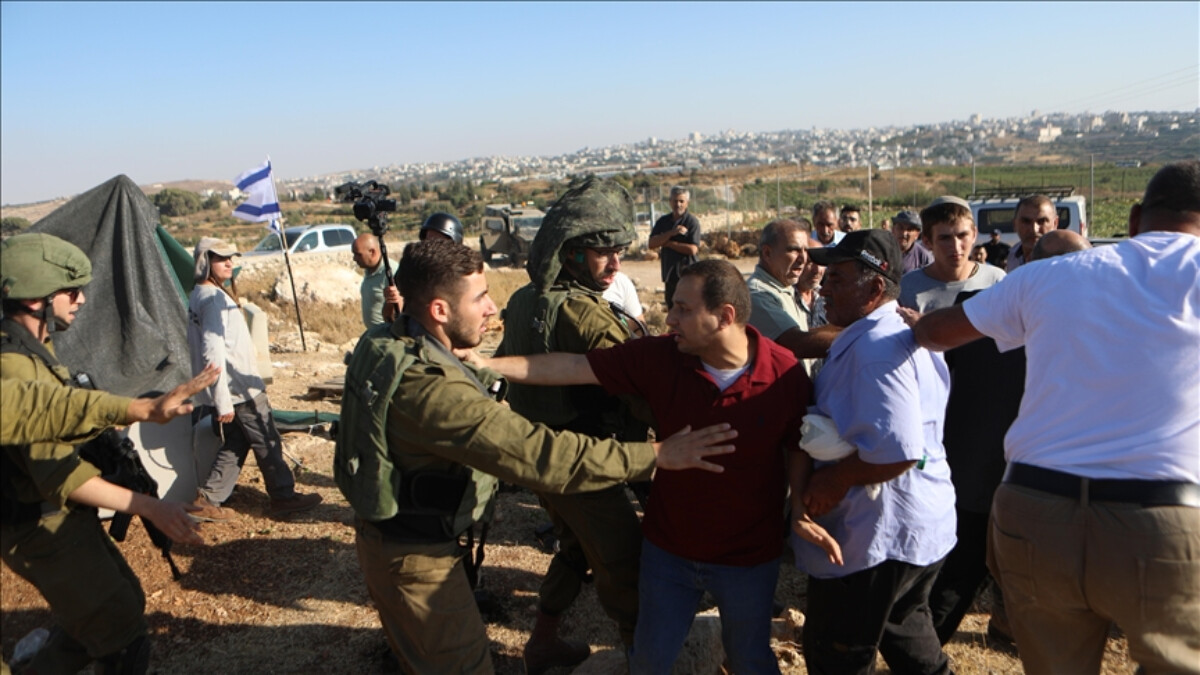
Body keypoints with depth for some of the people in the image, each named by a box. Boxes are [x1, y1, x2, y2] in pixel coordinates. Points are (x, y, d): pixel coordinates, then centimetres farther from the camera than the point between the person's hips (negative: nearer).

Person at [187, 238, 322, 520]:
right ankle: (284, 496, 12)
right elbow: (213, 352, -25)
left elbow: (201, 346, 21)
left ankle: (207, 500, 14)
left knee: (234, 445, 14)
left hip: (229, 390, 10)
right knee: (267, 443, 2)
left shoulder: (198, 296, 13)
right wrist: (222, 400, -26)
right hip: (239, 390, -10)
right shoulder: (214, 298, -18)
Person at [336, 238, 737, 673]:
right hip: (414, 557, -9)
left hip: (383, 531, 9)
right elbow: (540, 456, -38)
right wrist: (654, 455, -34)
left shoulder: (383, 343, -5)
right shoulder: (429, 386, -35)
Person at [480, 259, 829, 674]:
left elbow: (799, 450, -5)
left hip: (749, 558, -1)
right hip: (668, 548, 2)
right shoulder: (660, 356, -17)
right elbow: (571, 367, -15)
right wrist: (484, 363, -19)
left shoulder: (786, 373, -20)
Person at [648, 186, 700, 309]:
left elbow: (692, 249, -15)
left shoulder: (692, 221, -6)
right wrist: (671, 233, -14)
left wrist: (667, 243, -8)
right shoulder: (663, 222, 9)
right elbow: (651, 244, -2)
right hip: (670, 274, 6)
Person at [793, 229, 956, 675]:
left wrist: (835, 480, -19)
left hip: (875, 538, -10)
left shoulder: (875, 346, -25)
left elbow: (896, 449, -33)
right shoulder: (901, 334, 9)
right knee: (906, 632, 29)